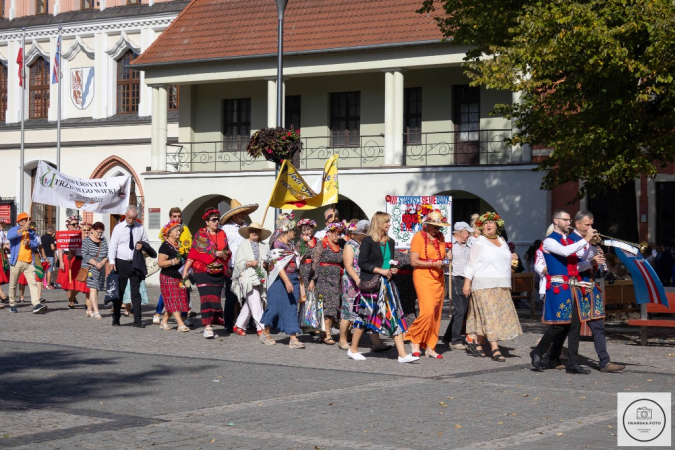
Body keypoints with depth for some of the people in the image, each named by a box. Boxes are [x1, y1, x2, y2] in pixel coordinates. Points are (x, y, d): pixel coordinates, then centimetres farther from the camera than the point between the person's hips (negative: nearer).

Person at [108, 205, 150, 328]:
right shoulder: (118, 228, -2)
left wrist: (142, 245, -8)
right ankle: (116, 319, 12)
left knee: (136, 292, 3)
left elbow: (146, 242, 16)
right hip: (121, 263, -2)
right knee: (118, 291, 4)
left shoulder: (140, 228, 5)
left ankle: (137, 321, 5)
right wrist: (112, 262, -15)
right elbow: (112, 246, -4)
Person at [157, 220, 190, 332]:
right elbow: (160, 263, -17)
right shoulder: (165, 246, -10)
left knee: (172, 303, 9)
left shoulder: (180, 244, 13)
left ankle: (164, 321, 20)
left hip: (179, 277, 8)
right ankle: (181, 324, -14)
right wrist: (172, 262, -29)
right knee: (174, 301, -9)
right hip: (168, 278, -8)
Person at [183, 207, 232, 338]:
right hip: (202, 271, -4)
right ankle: (207, 327, -13)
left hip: (219, 272, 4)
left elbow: (228, 255, 14)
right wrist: (186, 269, -6)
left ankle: (210, 325, 14)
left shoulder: (222, 234, 13)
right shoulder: (200, 234, 3)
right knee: (207, 298, -12)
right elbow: (193, 254, 1)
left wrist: (222, 254, -9)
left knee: (215, 298, 3)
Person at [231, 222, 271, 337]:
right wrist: (249, 263, -15)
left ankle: (239, 326, 20)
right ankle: (260, 328, -10)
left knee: (249, 305, 8)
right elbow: (238, 263, 1)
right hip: (248, 278, -4)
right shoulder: (243, 245, 5)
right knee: (256, 305, -11)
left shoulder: (264, 247, 15)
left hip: (260, 279, 4)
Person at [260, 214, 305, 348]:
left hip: (292, 279, 8)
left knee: (292, 309, 1)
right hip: (279, 280, -8)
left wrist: (297, 281, 17)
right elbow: (278, 265, -18)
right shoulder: (278, 244, -11)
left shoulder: (291, 245, 14)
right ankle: (266, 333, 20)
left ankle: (293, 338, -3)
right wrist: (287, 281, -25)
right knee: (276, 307, 0)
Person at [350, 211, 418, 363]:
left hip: (387, 283, 6)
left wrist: (393, 270, 3)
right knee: (365, 315, 3)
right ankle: (353, 349, 19)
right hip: (372, 283, -6)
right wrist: (380, 271, -16)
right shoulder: (368, 241, -8)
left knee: (395, 316, -4)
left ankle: (402, 354, -7)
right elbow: (362, 262, -11)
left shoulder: (390, 242, 13)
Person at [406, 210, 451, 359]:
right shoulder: (419, 237, -6)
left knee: (436, 314, 5)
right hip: (423, 278, -7)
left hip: (439, 279, 7)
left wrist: (445, 261, 6)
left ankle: (430, 347, 11)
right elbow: (414, 261, -11)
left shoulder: (440, 237, 14)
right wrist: (433, 264, -18)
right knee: (427, 311, -17)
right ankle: (415, 342, 0)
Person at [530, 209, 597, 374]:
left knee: (575, 325, 2)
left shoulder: (570, 241, 20)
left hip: (573, 288, 7)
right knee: (558, 325, -7)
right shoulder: (549, 241, -4)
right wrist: (586, 239, -21)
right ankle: (537, 354, 12)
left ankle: (573, 364, 3)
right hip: (558, 288, -7)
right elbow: (565, 251, -22)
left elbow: (577, 263, 19)